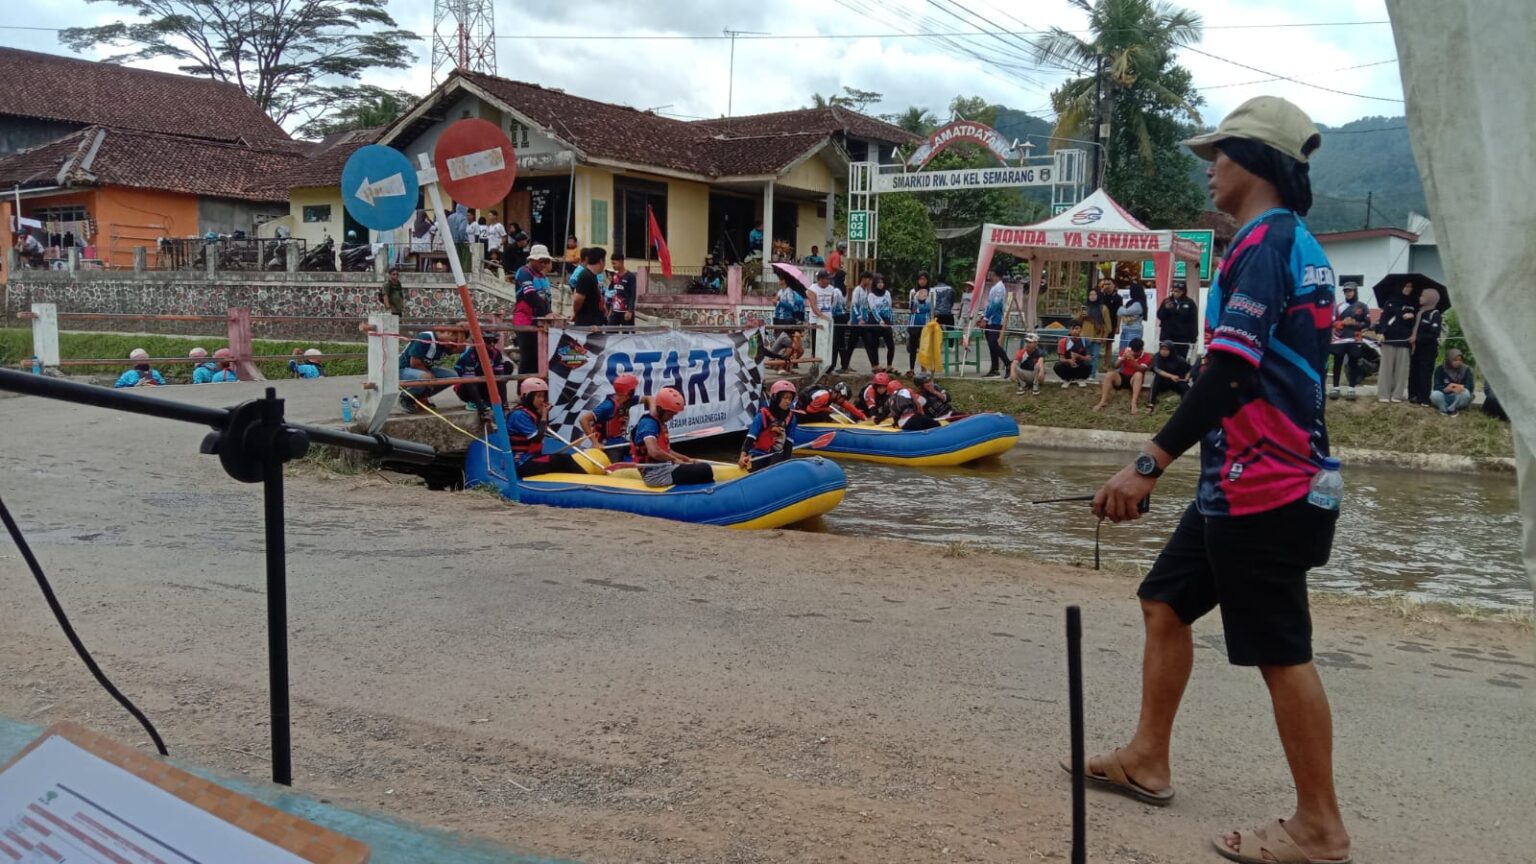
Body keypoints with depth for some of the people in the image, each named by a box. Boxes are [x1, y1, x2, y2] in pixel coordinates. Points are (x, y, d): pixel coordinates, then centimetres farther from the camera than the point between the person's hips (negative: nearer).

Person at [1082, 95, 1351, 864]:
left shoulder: (1264, 241, -15)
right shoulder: (1300, 246, 16)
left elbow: (1232, 371, -25)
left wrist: (1149, 462, -26)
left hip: (1262, 490, -10)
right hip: (1243, 484, 10)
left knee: (1281, 653, -2)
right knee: (1165, 601, 16)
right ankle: (1148, 760, 26)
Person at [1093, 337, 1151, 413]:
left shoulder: (1146, 357, -9)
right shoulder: (1126, 351, 0)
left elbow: (1141, 369, -26)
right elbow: (1116, 366, -6)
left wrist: (1132, 359, -40)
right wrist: (1123, 358, -26)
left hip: (1134, 380, -2)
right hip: (1122, 377, 2)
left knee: (1138, 374, -37)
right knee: (1109, 375, -28)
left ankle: (1134, 403, -47)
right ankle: (1103, 401, -35)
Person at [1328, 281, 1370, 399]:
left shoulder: (1363, 307, 5)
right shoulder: (1339, 307, 8)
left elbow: (1367, 323, 1)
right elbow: (1331, 322, 4)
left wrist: (1355, 324, -14)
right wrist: (1343, 322, -12)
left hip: (1355, 340, -1)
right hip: (1339, 339, 1)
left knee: (1353, 365, 2)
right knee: (1337, 364, 2)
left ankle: (1351, 389, 7)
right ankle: (1335, 388, 8)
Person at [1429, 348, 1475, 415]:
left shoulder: (1466, 369, -3)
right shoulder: (1441, 369, -5)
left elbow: (1470, 386, -11)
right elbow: (1437, 387, -15)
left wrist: (1461, 387, -33)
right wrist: (1447, 388, -35)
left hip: (1459, 398, 1)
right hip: (1444, 399, -1)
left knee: (1465, 393, -33)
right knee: (1435, 395, -34)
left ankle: (1451, 409, -11)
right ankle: (1444, 409, -6)